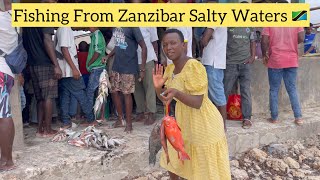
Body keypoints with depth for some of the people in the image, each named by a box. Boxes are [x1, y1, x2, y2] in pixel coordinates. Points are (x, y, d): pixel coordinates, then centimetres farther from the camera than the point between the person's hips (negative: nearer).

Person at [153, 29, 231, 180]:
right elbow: (166, 99, 7)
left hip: (203, 124, -8)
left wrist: (176, 93, -41)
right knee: (173, 160, 23)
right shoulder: (169, 69, 2)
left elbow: (197, 103, -26)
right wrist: (158, 87, -12)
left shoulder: (193, 66, -24)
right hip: (184, 122, 8)